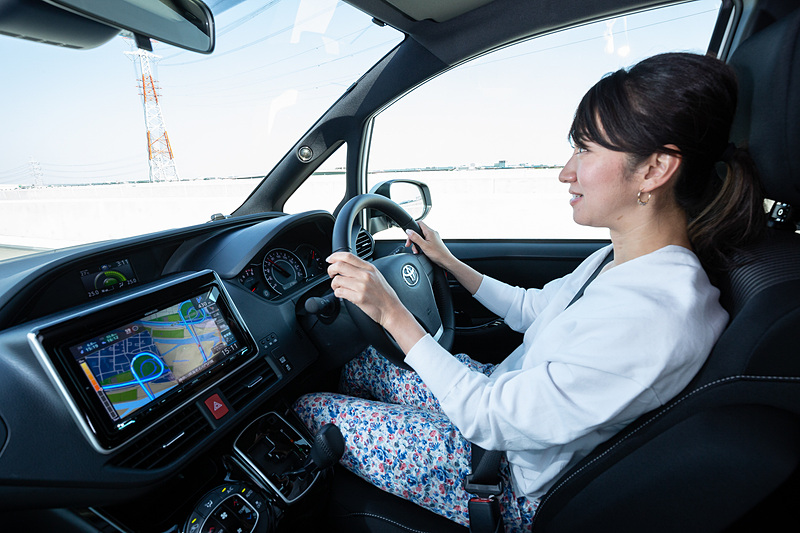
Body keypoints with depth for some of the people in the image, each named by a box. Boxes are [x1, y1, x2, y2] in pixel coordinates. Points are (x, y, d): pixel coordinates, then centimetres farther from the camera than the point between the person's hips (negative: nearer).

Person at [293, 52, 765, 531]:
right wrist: (448, 262, 14)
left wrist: (393, 313, -28)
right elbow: (530, 308, 11)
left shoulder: (653, 315, -35)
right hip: (502, 396, 8)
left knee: (311, 408, -2)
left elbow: (492, 419, -30)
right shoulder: (619, 261, -6)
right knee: (359, 364, 14)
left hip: (512, 485, -8)